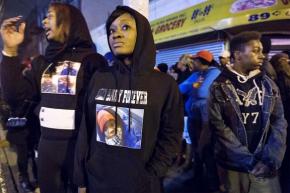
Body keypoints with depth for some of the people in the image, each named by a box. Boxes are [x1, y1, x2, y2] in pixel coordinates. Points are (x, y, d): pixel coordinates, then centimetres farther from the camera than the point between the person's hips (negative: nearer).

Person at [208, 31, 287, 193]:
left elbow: (279, 122, 1)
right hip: (234, 165, -2)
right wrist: (249, 161, -15)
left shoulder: (269, 85, 4)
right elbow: (219, 126, -11)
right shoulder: (219, 87, -7)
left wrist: (271, 160, -11)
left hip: (265, 166, 3)